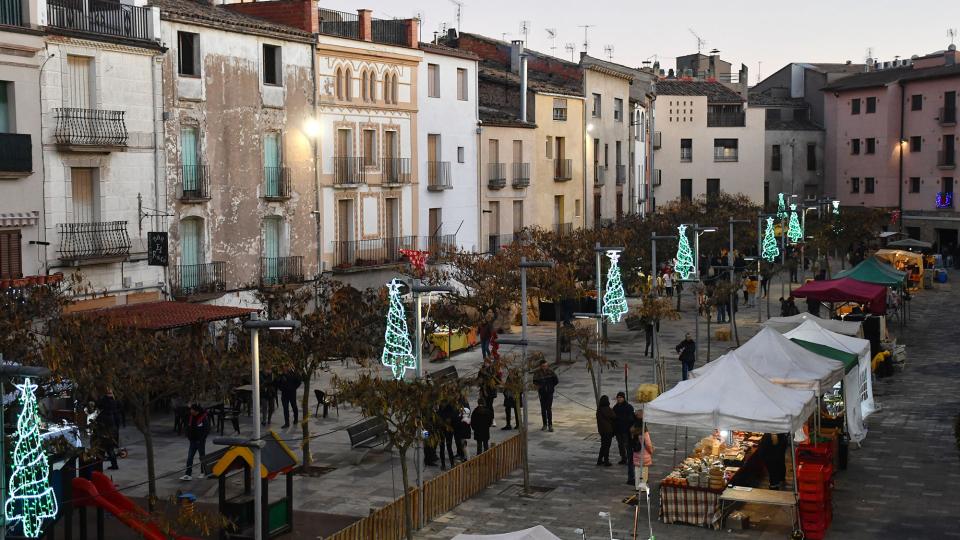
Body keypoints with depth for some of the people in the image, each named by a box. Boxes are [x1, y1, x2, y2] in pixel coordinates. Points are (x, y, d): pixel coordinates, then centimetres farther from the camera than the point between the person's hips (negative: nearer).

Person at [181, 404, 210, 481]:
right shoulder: (191, 417, 2)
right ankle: (188, 474, 0)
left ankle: (203, 473, 23)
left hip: (200, 441, -6)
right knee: (189, 458, -1)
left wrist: (201, 438, -17)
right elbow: (188, 427, 14)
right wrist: (188, 436, 5)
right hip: (193, 440, 6)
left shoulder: (203, 418, -16)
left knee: (202, 457, 9)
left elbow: (207, 429, -15)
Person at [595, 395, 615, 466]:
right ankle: (606, 461, 4)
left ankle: (599, 460, 22)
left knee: (603, 445, 18)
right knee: (607, 446, 1)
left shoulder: (599, 409, 4)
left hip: (601, 430, 7)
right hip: (608, 430, -7)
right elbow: (614, 417, -13)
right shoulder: (607, 409, -20)